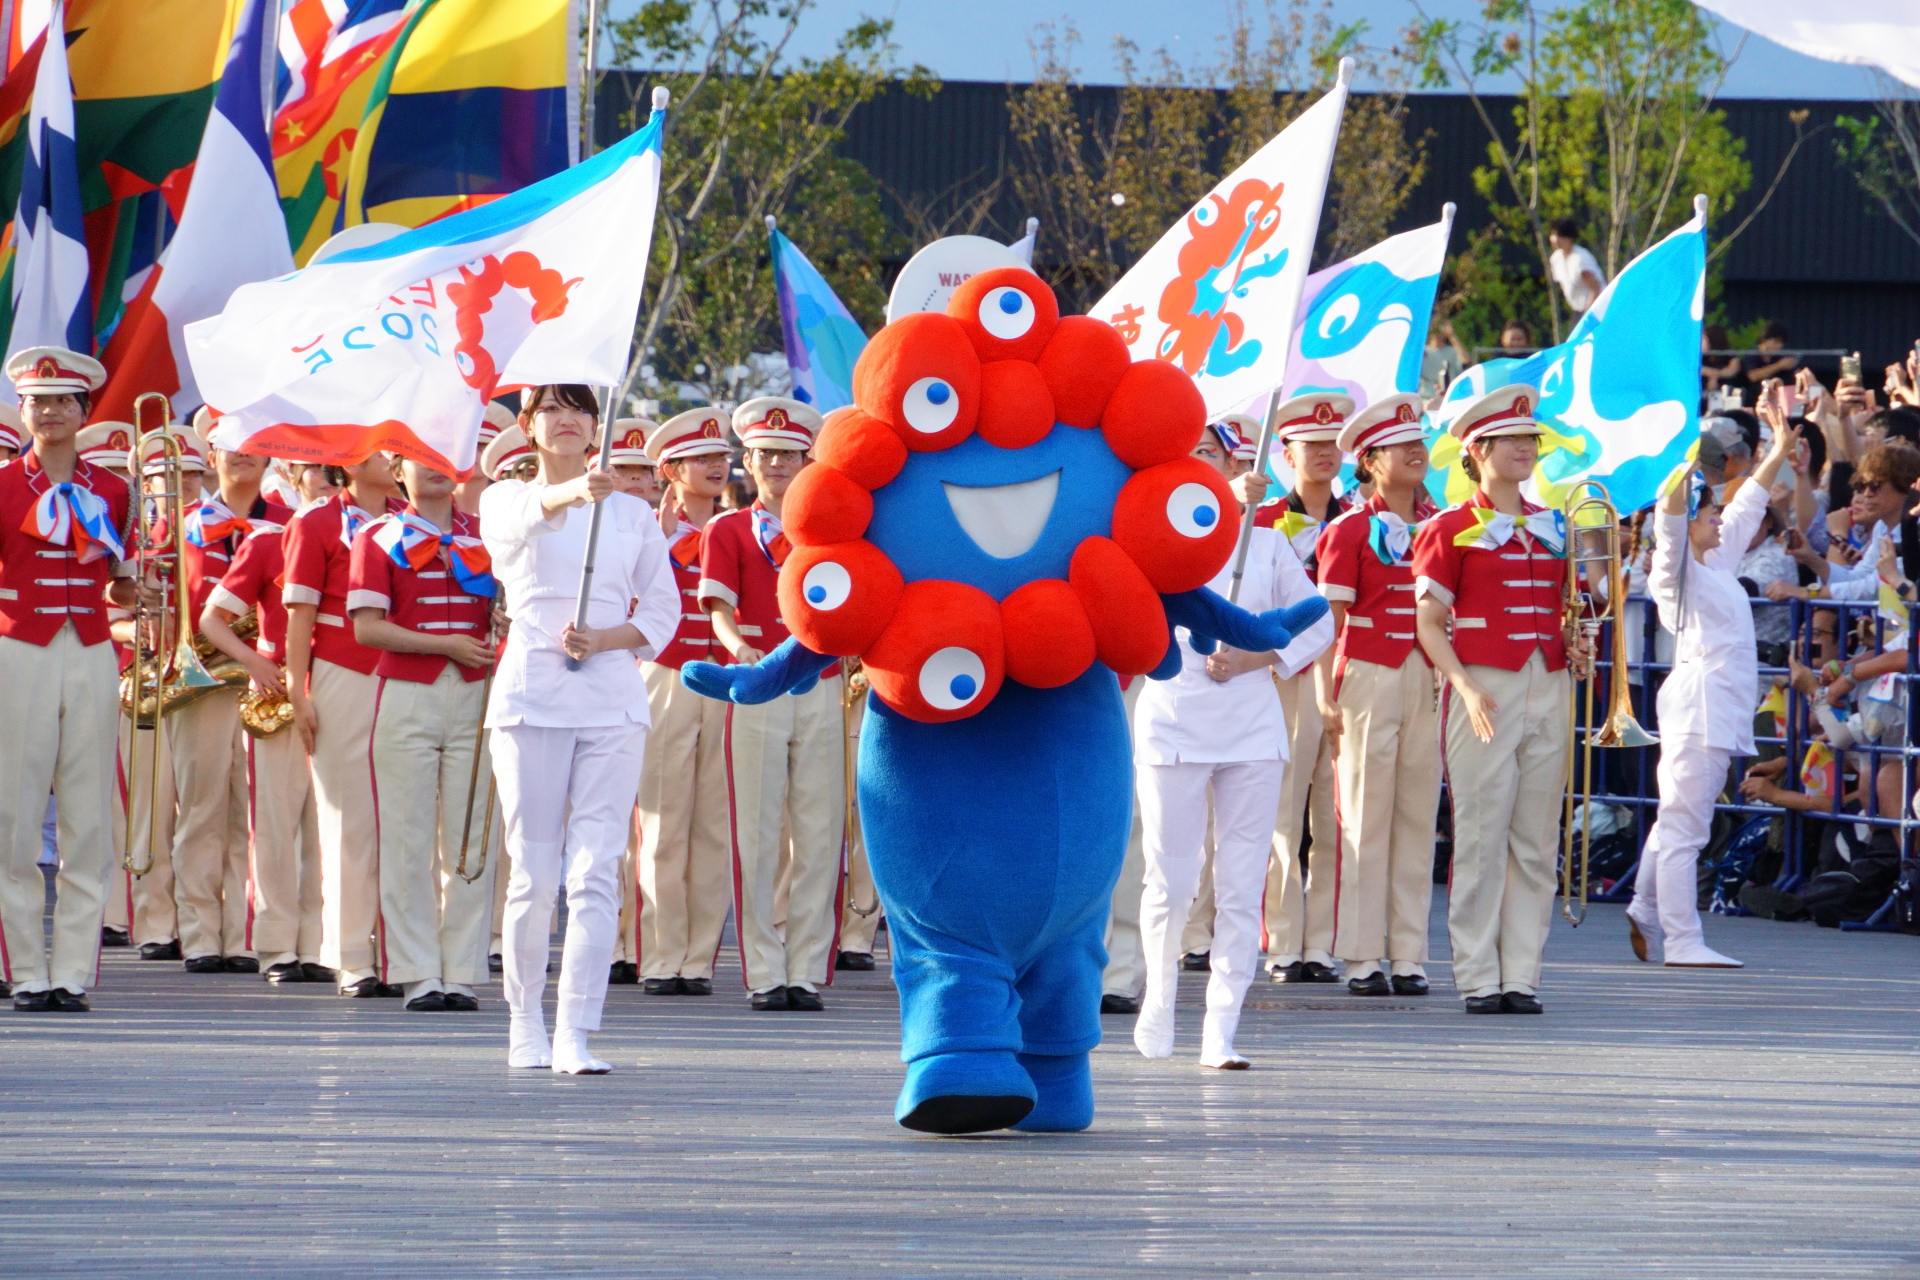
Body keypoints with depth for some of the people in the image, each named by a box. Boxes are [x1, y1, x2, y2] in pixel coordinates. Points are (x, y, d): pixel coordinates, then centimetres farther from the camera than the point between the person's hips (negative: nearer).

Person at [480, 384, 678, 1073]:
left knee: (596, 872, -9)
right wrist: (574, 492, -42)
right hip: (531, 695, -1)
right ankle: (525, 1022, 18)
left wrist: (604, 640, -9)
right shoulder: (505, 501, 5)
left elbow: (664, 609, 12)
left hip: (612, 698, 1)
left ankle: (574, 1035, -11)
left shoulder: (633, 513, 12)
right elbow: (524, 519, -20)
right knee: (534, 873, 1)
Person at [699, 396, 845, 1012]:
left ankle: (808, 971, 1)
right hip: (758, 692, -2)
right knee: (757, 834, -3)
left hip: (821, 692, 2)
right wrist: (737, 645, -26)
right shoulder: (727, 531, 7)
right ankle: (764, 974, 0)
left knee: (820, 833, -2)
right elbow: (720, 608, -5)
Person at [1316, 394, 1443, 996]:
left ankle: (1409, 953, 5)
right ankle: (1363, 956, -1)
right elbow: (1329, 619, -2)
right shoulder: (1349, 530, 0)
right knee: (1365, 814, -3)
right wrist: (1327, 697, -10)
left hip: (1428, 678, 4)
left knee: (1418, 814, 3)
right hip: (1367, 676, -4)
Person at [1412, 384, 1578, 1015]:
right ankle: (1479, 979, -1)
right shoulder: (1451, 529, 0)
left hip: (1548, 689, 5)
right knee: (1481, 839, -4)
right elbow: (1428, 623, -3)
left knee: (1536, 842, 3)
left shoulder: (1553, 527, 15)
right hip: (1483, 690, -5)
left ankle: (1522, 975, 6)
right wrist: (1468, 689, -15)